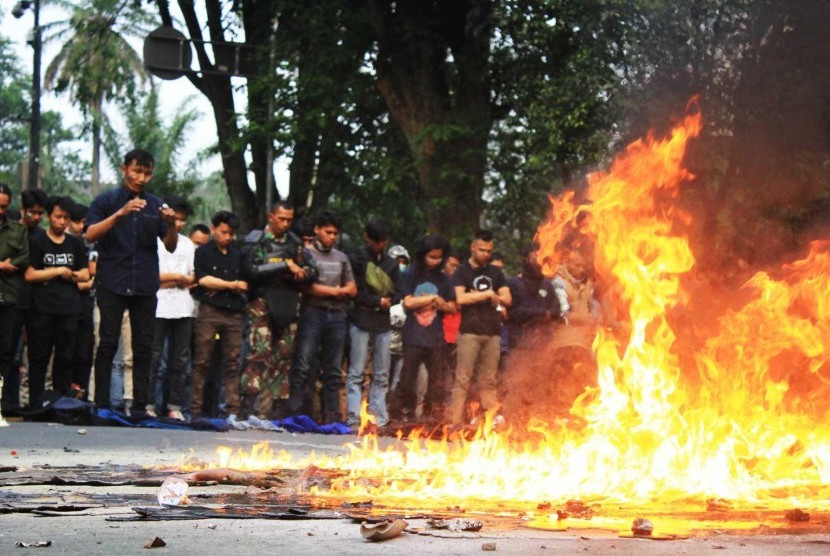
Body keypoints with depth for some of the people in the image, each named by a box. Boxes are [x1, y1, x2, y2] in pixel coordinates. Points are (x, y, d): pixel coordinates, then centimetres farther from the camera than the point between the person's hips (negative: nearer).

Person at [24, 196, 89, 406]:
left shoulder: (76, 244, 14)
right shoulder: (37, 242, 3)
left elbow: (84, 275, 9)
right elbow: (30, 275, -5)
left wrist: (50, 275, -3)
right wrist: (59, 271, -6)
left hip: (68, 309, 3)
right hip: (42, 309, -3)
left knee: (65, 358, 4)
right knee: (39, 358, -1)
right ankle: (35, 405, 0)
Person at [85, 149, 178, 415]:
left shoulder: (156, 205, 15)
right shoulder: (106, 201, 6)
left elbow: (170, 246, 11)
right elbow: (91, 235, -9)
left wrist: (172, 225, -10)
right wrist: (120, 214, -21)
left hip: (145, 285, 3)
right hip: (112, 284, -3)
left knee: (144, 347, 0)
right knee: (108, 343, -6)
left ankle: (140, 406, 1)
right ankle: (101, 404, -6)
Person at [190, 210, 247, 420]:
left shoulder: (237, 254, 18)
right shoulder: (204, 252, 6)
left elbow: (245, 283, 14)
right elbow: (203, 279, -6)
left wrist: (219, 288, -1)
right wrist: (231, 285, -3)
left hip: (234, 314, 4)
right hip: (209, 311, -4)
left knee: (233, 363, 0)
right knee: (202, 362, -4)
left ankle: (233, 410, -1)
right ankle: (195, 409, -2)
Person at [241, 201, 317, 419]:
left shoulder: (295, 243, 15)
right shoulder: (256, 242, 2)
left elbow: (312, 271, 13)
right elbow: (253, 271, -12)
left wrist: (298, 273, -9)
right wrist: (285, 266, -12)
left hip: (288, 308, 5)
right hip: (263, 305, -5)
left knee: (283, 358, 2)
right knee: (260, 355, -14)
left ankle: (269, 412, 4)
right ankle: (251, 407, -16)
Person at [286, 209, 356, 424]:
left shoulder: (341, 258, 20)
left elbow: (352, 289, 15)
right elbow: (306, 286, -9)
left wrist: (338, 292, -4)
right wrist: (333, 290, -2)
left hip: (337, 315, 5)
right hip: (313, 312, -5)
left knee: (333, 370, 5)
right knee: (303, 366, -11)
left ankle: (332, 416, 5)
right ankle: (294, 413, -12)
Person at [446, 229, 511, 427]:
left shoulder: (496, 272, 16)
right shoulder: (462, 271, 3)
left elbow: (507, 299, 7)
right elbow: (460, 298, -12)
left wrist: (481, 296, -6)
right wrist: (488, 294, -6)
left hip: (493, 332, 4)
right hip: (470, 332, -4)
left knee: (489, 379, 5)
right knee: (463, 379, -7)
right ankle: (455, 420, -7)